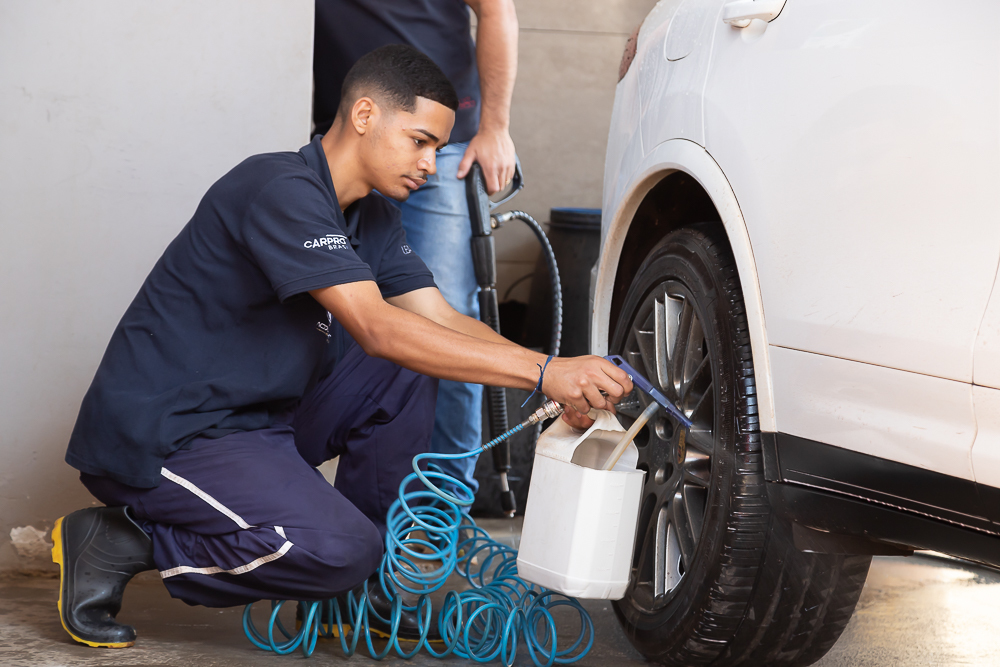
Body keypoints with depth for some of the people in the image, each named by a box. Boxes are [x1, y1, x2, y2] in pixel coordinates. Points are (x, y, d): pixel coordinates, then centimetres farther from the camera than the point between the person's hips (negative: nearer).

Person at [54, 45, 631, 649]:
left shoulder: (372, 218, 11)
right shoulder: (282, 191, -21)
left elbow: (444, 320, 5)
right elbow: (375, 329, -29)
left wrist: (558, 376, -13)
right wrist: (543, 373, -31)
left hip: (253, 419, 10)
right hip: (159, 436, -10)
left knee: (408, 375, -1)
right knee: (339, 548, -26)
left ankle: (362, 589, 5)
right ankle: (122, 542, -8)